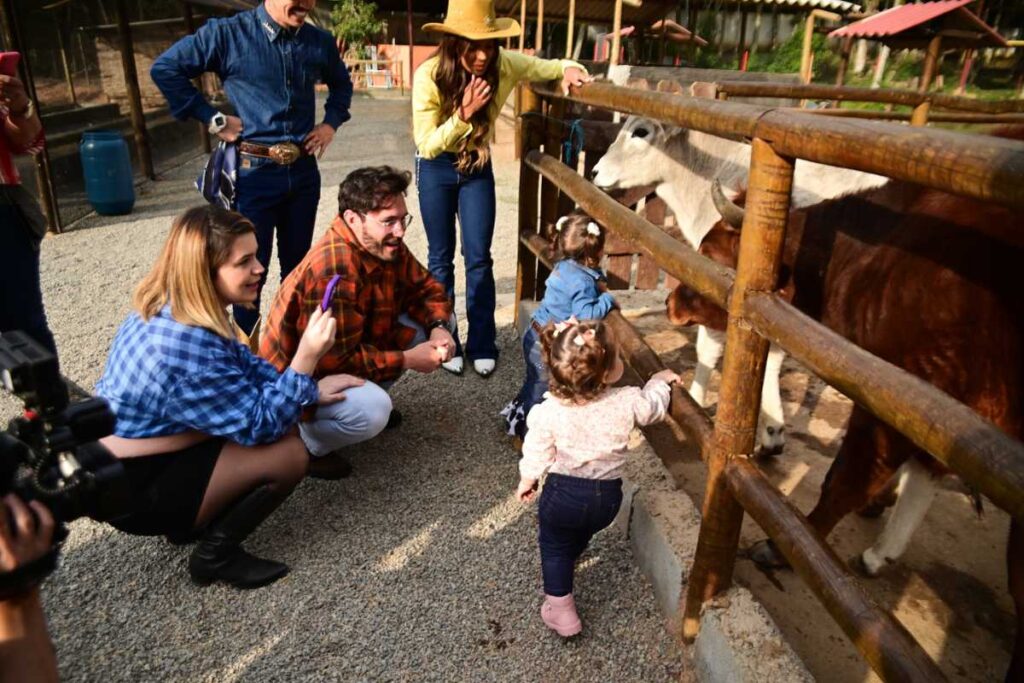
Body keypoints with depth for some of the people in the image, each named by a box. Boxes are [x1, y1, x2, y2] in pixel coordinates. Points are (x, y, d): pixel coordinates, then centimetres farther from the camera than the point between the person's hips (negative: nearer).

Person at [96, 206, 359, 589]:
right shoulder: (188, 347, -33)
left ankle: (192, 517, 14)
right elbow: (261, 426, -23)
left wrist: (310, 390, 3)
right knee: (289, 453, -17)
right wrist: (306, 359, -29)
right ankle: (215, 556, 2)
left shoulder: (169, 309, -4)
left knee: (280, 427, 7)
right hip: (134, 490, -9)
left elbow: (243, 363, 10)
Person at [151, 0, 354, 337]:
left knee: (298, 266, 14)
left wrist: (331, 122, 9)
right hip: (253, 172, -4)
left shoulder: (320, 41, 5)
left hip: (303, 171, 4)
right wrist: (212, 119, -6)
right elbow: (165, 68, -3)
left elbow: (342, 83, 24)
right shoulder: (227, 33, -8)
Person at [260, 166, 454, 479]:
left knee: (428, 324, 0)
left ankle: (366, 395, 14)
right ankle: (306, 444, -4)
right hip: (300, 375, -9)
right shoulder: (334, 272, -34)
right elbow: (336, 359, -32)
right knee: (373, 411, -35)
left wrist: (438, 327, -17)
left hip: (352, 349, 9)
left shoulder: (386, 247, -8)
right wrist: (407, 360, -24)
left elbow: (426, 289, 4)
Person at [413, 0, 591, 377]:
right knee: (442, 258, 6)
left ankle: (482, 345, 15)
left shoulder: (503, 65, -19)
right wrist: (463, 114, -37)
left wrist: (567, 68, -24)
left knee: (479, 258, 2)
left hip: (477, 167, 2)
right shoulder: (429, 76, -26)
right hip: (436, 170, -2)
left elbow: (542, 66, -1)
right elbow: (427, 145, -23)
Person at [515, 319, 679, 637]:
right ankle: (568, 555, 60)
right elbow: (654, 408, 2)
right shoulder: (628, 402, -21)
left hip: (563, 494, -2)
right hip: (607, 495, 3)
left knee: (554, 544, 22)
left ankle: (560, 608, 22)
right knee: (581, 535, 32)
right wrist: (660, 381, 21)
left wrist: (527, 480, 12)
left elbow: (537, 455, -8)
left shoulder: (548, 412, -22)